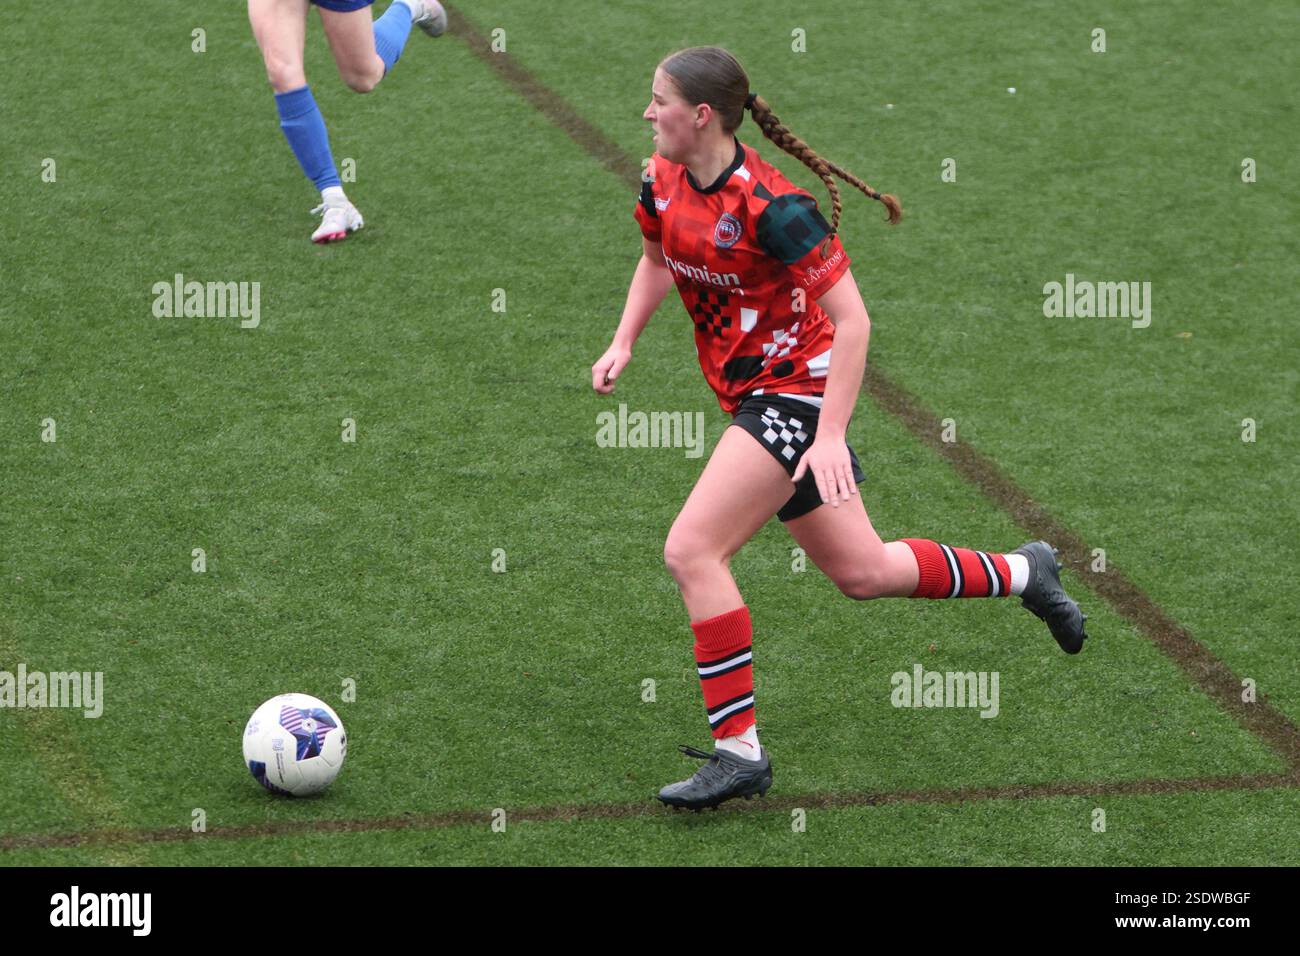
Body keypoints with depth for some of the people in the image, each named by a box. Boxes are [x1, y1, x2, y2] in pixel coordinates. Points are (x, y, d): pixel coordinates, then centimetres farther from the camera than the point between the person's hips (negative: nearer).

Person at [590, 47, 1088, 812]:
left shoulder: (771, 207, -24)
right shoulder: (663, 183, -1)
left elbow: (852, 319, -21)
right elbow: (656, 260, 22)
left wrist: (830, 436, -24)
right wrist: (624, 344, 7)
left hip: (796, 391, -8)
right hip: (752, 397, 8)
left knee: (692, 550, -17)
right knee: (862, 571, 16)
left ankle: (739, 751, -10)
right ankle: (1022, 573, 37)